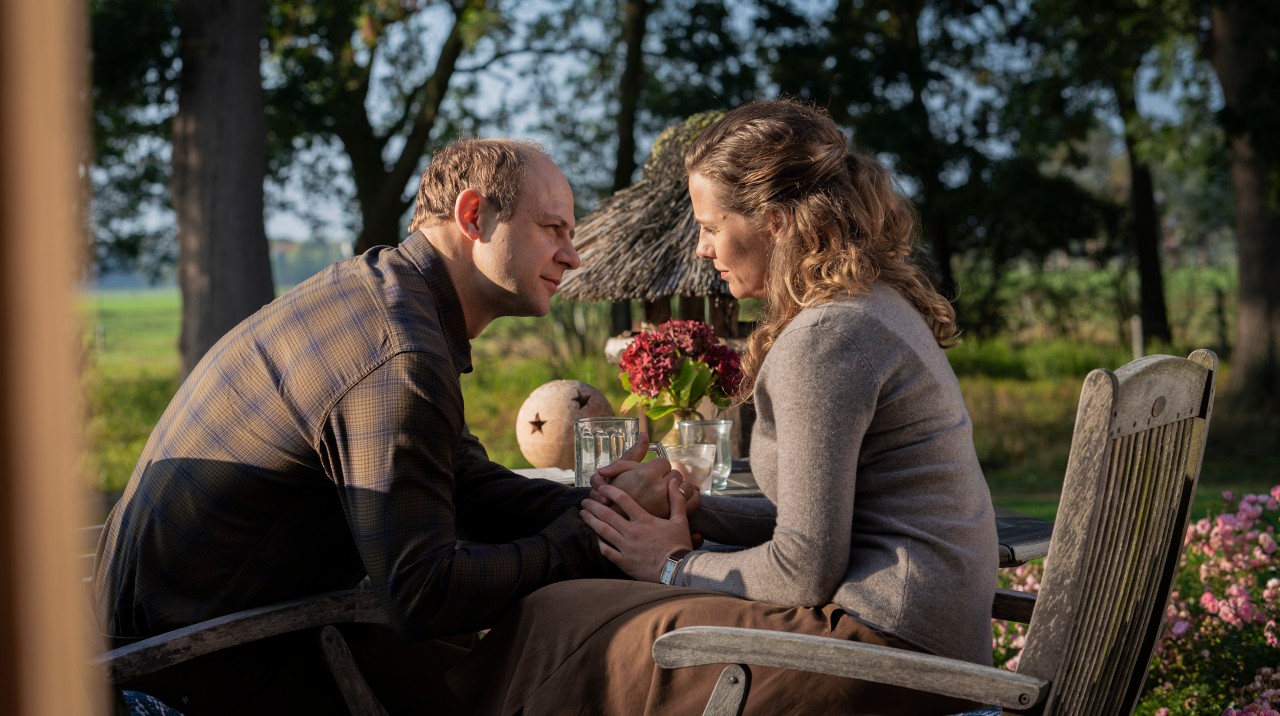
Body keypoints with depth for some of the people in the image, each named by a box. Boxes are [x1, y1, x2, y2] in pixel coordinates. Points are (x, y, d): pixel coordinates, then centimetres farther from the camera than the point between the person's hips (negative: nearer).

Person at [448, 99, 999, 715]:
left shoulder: (822, 341, -18)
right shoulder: (877, 306, 14)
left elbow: (805, 569, -19)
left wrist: (677, 567, -3)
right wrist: (694, 511, 10)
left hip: (887, 640, -10)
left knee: (561, 625, -4)